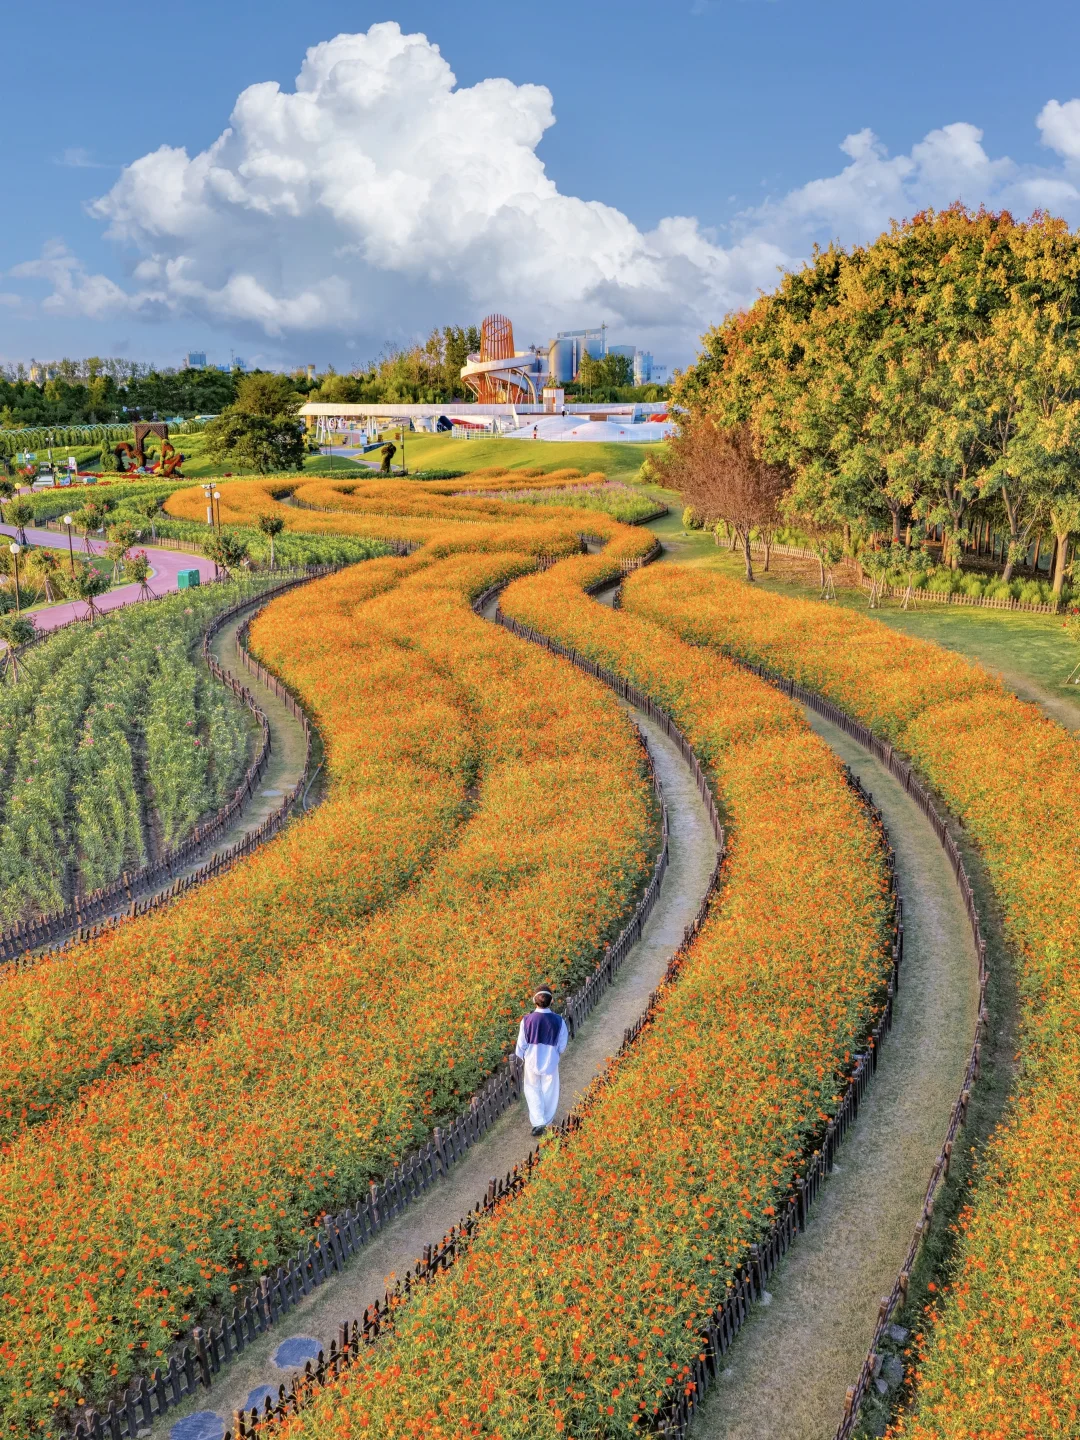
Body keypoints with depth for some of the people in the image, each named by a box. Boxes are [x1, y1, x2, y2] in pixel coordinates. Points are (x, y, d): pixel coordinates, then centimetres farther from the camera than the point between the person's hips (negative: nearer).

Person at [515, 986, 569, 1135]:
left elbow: (521, 1044, -8)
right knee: (549, 1092, 20)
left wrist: (522, 1056, 13)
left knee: (533, 1090, 17)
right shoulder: (558, 1021, -19)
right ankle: (547, 1121, 35)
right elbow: (562, 1045, -5)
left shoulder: (527, 1020, -21)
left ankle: (538, 1122, 6)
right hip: (551, 1062, 1)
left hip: (532, 1062, -1)